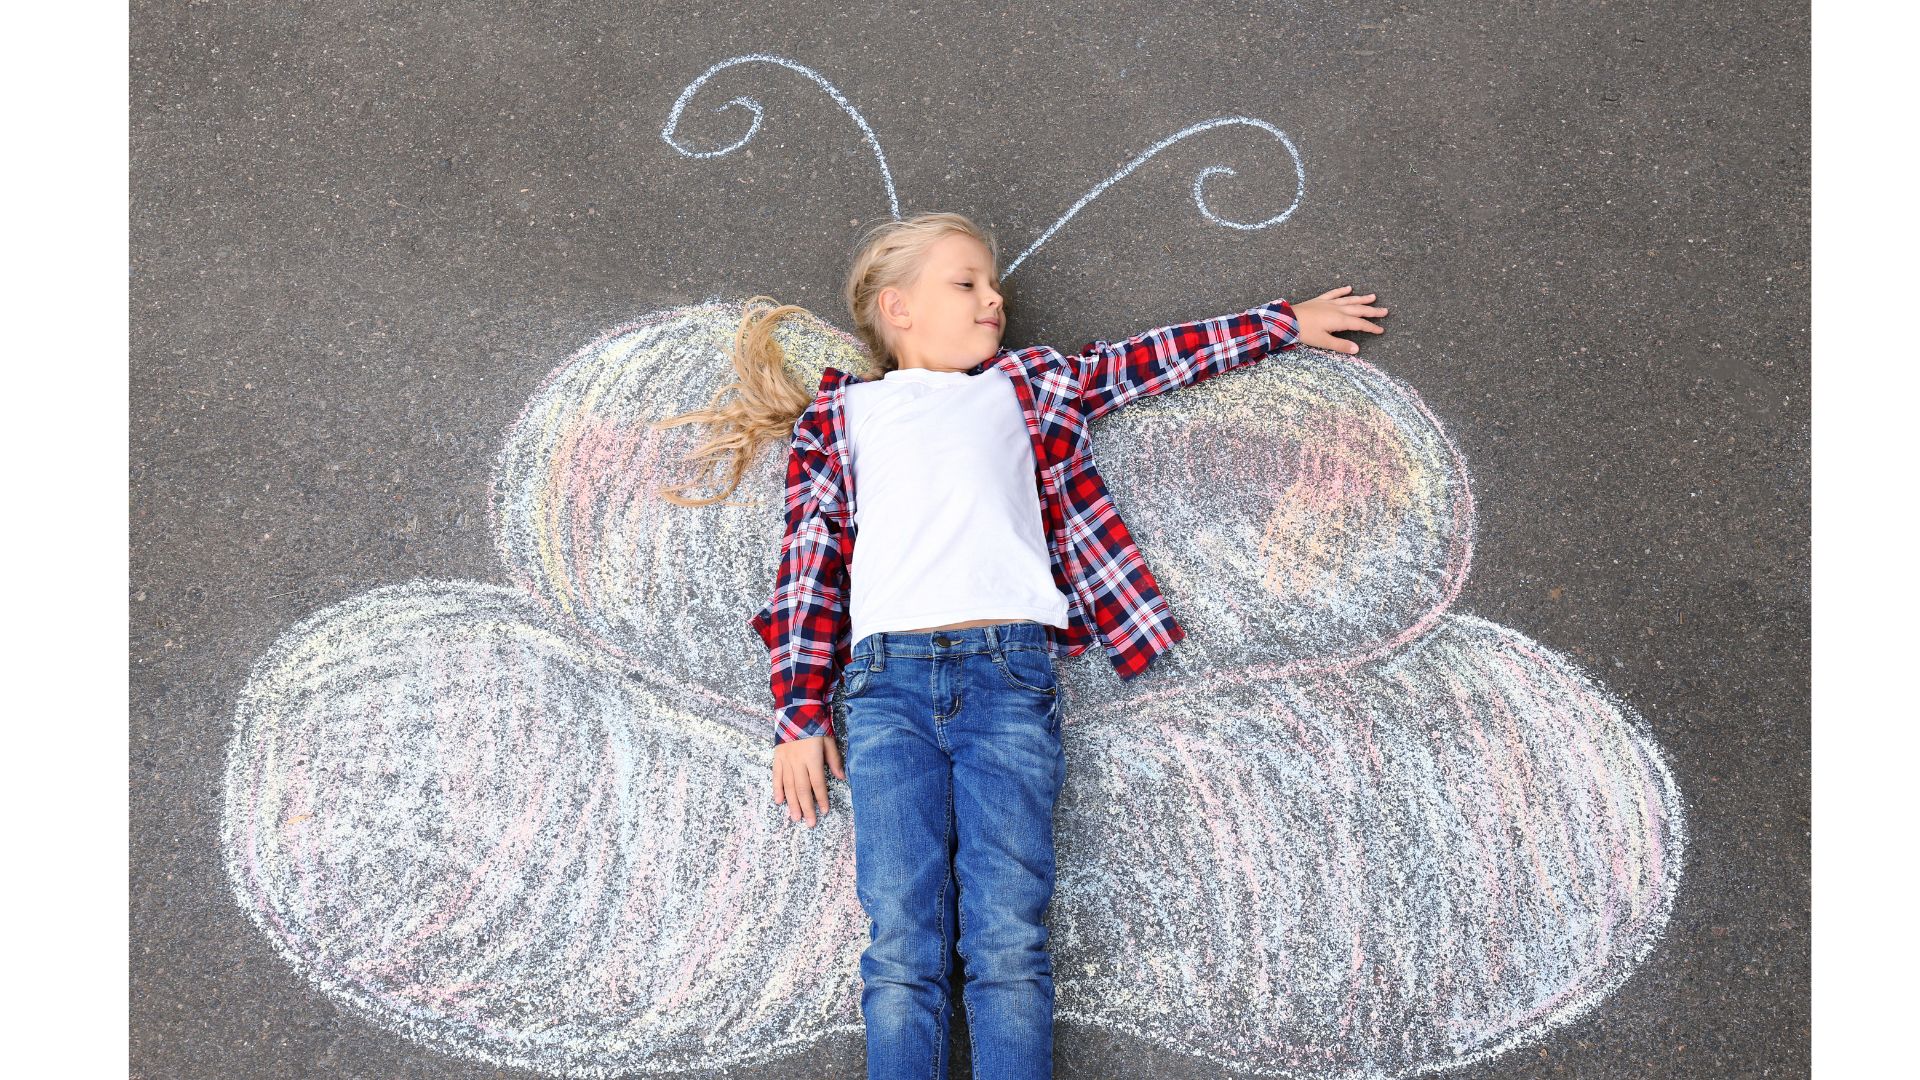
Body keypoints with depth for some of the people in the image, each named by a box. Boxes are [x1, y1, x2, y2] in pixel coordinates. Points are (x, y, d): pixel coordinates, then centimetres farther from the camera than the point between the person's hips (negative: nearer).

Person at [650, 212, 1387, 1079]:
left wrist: (1284, 322, 29)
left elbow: (1154, 359, 31)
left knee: (1009, 940, -10)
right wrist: (800, 713, 4)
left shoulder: (1026, 388, 26)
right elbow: (810, 562, 12)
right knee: (900, 945, -8)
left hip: (1009, 670, 1)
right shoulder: (837, 418, 20)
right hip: (886, 680, 0)